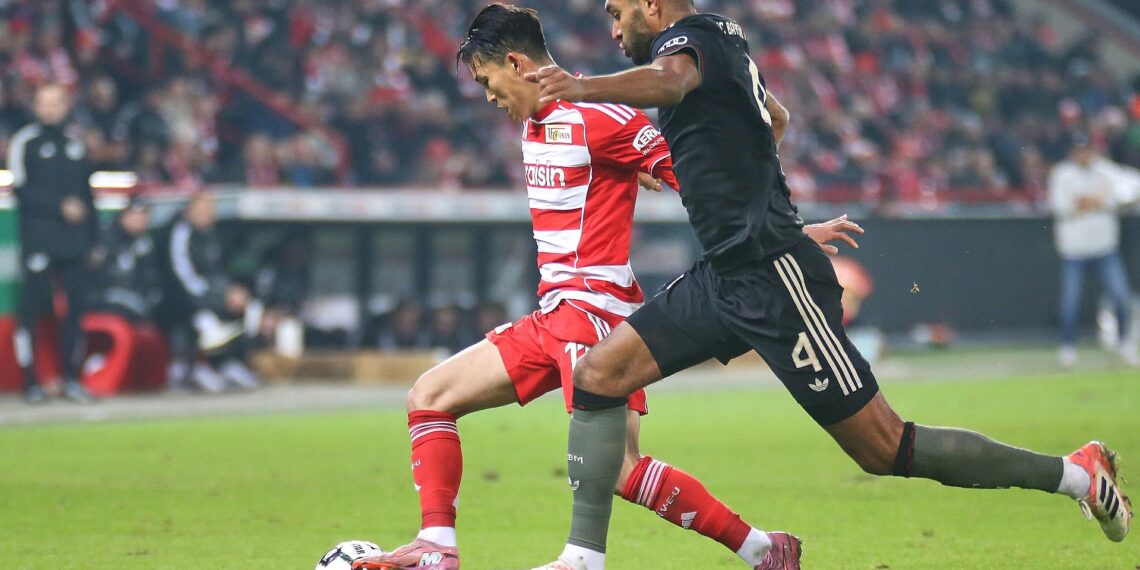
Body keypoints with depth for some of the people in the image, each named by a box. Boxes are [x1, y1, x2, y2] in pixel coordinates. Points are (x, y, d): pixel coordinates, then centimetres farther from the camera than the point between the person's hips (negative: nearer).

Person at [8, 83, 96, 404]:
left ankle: (72, 380, 9)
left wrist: (92, 241, 16)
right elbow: (22, 190, -7)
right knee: (32, 310, -6)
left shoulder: (75, 146, 17)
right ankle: (30, 382, -3)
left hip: (74, 243, 5)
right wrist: (60, 207, -15)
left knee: (77, 308, 1)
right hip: (38, 241, -5)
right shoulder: (24, 143, 1)